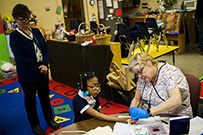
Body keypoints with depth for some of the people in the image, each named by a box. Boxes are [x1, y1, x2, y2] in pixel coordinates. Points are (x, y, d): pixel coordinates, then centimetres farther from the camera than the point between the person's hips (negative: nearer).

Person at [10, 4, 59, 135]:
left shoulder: (36, 31, 5)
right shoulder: (14, 36, -12)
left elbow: (45, 49, 3)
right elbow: (20, 58, -17)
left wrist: (44, 65, -13)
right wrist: (37, 68, -17)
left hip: (42, 71, 5)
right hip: (27, 74, -5)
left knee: (45, 96, 18)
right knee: (30, 100, 12)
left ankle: (49, 119, 39)